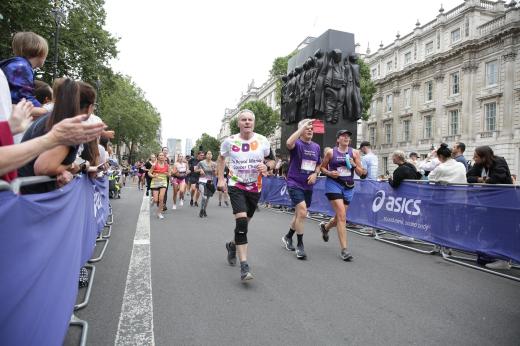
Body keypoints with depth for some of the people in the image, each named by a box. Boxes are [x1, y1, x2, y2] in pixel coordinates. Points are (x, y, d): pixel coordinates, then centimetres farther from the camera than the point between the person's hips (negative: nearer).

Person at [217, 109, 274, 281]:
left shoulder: (262, 141, -3)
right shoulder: (230, 141, -4)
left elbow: (272, 161, 9)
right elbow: (221, 158, 14)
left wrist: (266, 166, -14)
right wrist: (221, 179, 7)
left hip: (255, 188, 3)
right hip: (236, 186, -3)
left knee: (244, 223, 15)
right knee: (241, 222, -20)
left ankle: (232, 245, 47)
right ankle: (244, 266, -17)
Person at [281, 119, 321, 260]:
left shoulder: (316, 147, 8)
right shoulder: (297, 144, -10)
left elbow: (319, 164, 19)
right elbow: (289, 143, -35)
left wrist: (315, 174, -2)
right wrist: (303, 126, -28)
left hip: (308, 186, 7)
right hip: (295, 184, -7)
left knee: (300, 214, 17)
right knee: (302, 212, -18)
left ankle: (288, 237, 40)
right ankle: (299, 245, -2)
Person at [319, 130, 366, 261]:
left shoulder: (354, 152, 5)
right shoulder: (330, 152, -1)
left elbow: (361, 173, 6)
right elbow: (322, 167, 9)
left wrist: (354, 165, -13)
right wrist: (329, 173, -11)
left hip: (348, 187, 4)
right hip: (333, 184, -4)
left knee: (340, 217, 14)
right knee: (342, 215, -15)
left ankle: (325, 226, 48)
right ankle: (344, 250, -9)